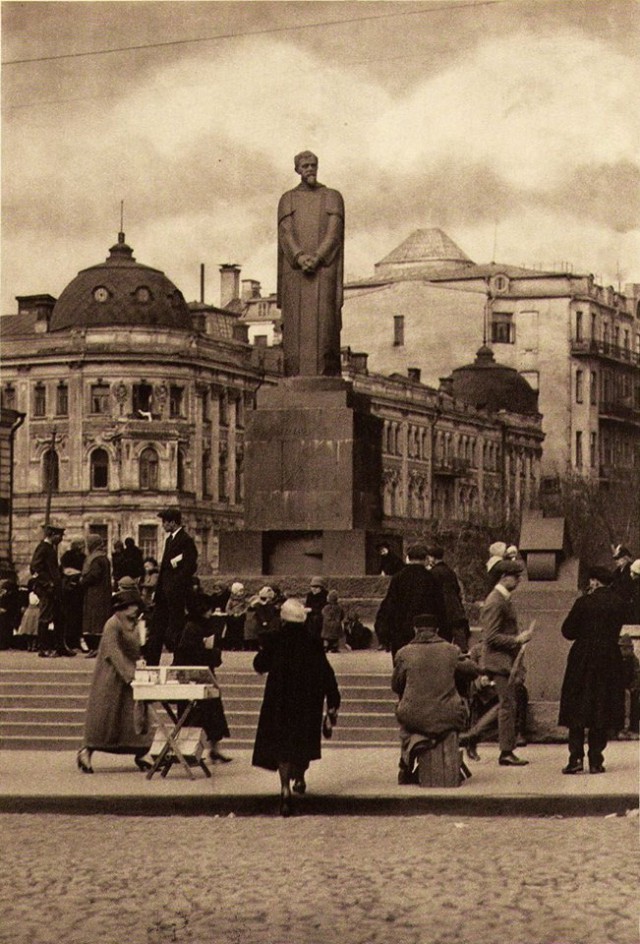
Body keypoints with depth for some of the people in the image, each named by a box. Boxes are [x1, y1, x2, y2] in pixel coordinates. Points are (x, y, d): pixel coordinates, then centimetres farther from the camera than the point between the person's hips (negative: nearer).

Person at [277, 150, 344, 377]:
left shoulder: (332, 197, 10)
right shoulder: (287, 200, 13)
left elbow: (334, 233, -2)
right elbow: (285, 233, 1)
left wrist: (317, 258, -18)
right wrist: (300, 257, -18)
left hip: (324, 270, -1)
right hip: (295, 271, 1)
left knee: (323, 322, -9)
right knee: (296, 324, -5)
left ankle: (326, 382, -13)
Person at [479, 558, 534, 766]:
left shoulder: (504, 600, 15)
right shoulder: (495, 602, -17)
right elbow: (491, 637, -21)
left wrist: (520, 636, 13)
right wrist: (518, 639, -21)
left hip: (505, 661, 10)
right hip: (499, 661, -10)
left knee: (507, 704, 12)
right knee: (508, 704, -8)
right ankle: (506, 752, -4)